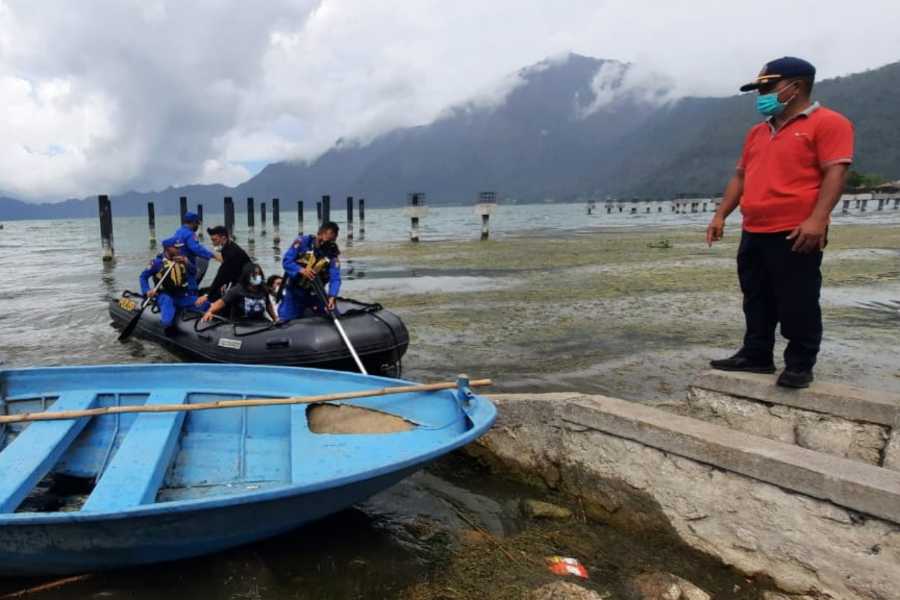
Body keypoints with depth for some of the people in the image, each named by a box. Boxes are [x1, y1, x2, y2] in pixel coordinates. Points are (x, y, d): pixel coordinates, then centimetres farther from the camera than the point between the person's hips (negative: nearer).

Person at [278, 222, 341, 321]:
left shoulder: (333, 254, -12)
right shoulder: (302, 242, -14)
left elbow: (335, 279, -21)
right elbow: (286, 261, -16)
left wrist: (331, 298, -38)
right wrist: (302, 270, -34)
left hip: (314, 294, 2)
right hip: (294, 291, -2)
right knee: (286, 320, -2)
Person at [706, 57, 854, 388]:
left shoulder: (828, 122, -3)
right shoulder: (757, 132, 20)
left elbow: (835, 172, -12)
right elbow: (741, 176, 21)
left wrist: (816, 219, -23)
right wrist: (721, 215, 13)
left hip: (795, 234, -7)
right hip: (754, 234, 8)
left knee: (798, 303, -1)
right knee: (756, 301, 12)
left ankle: (800, 365, 11)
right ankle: (756, 356, 23)